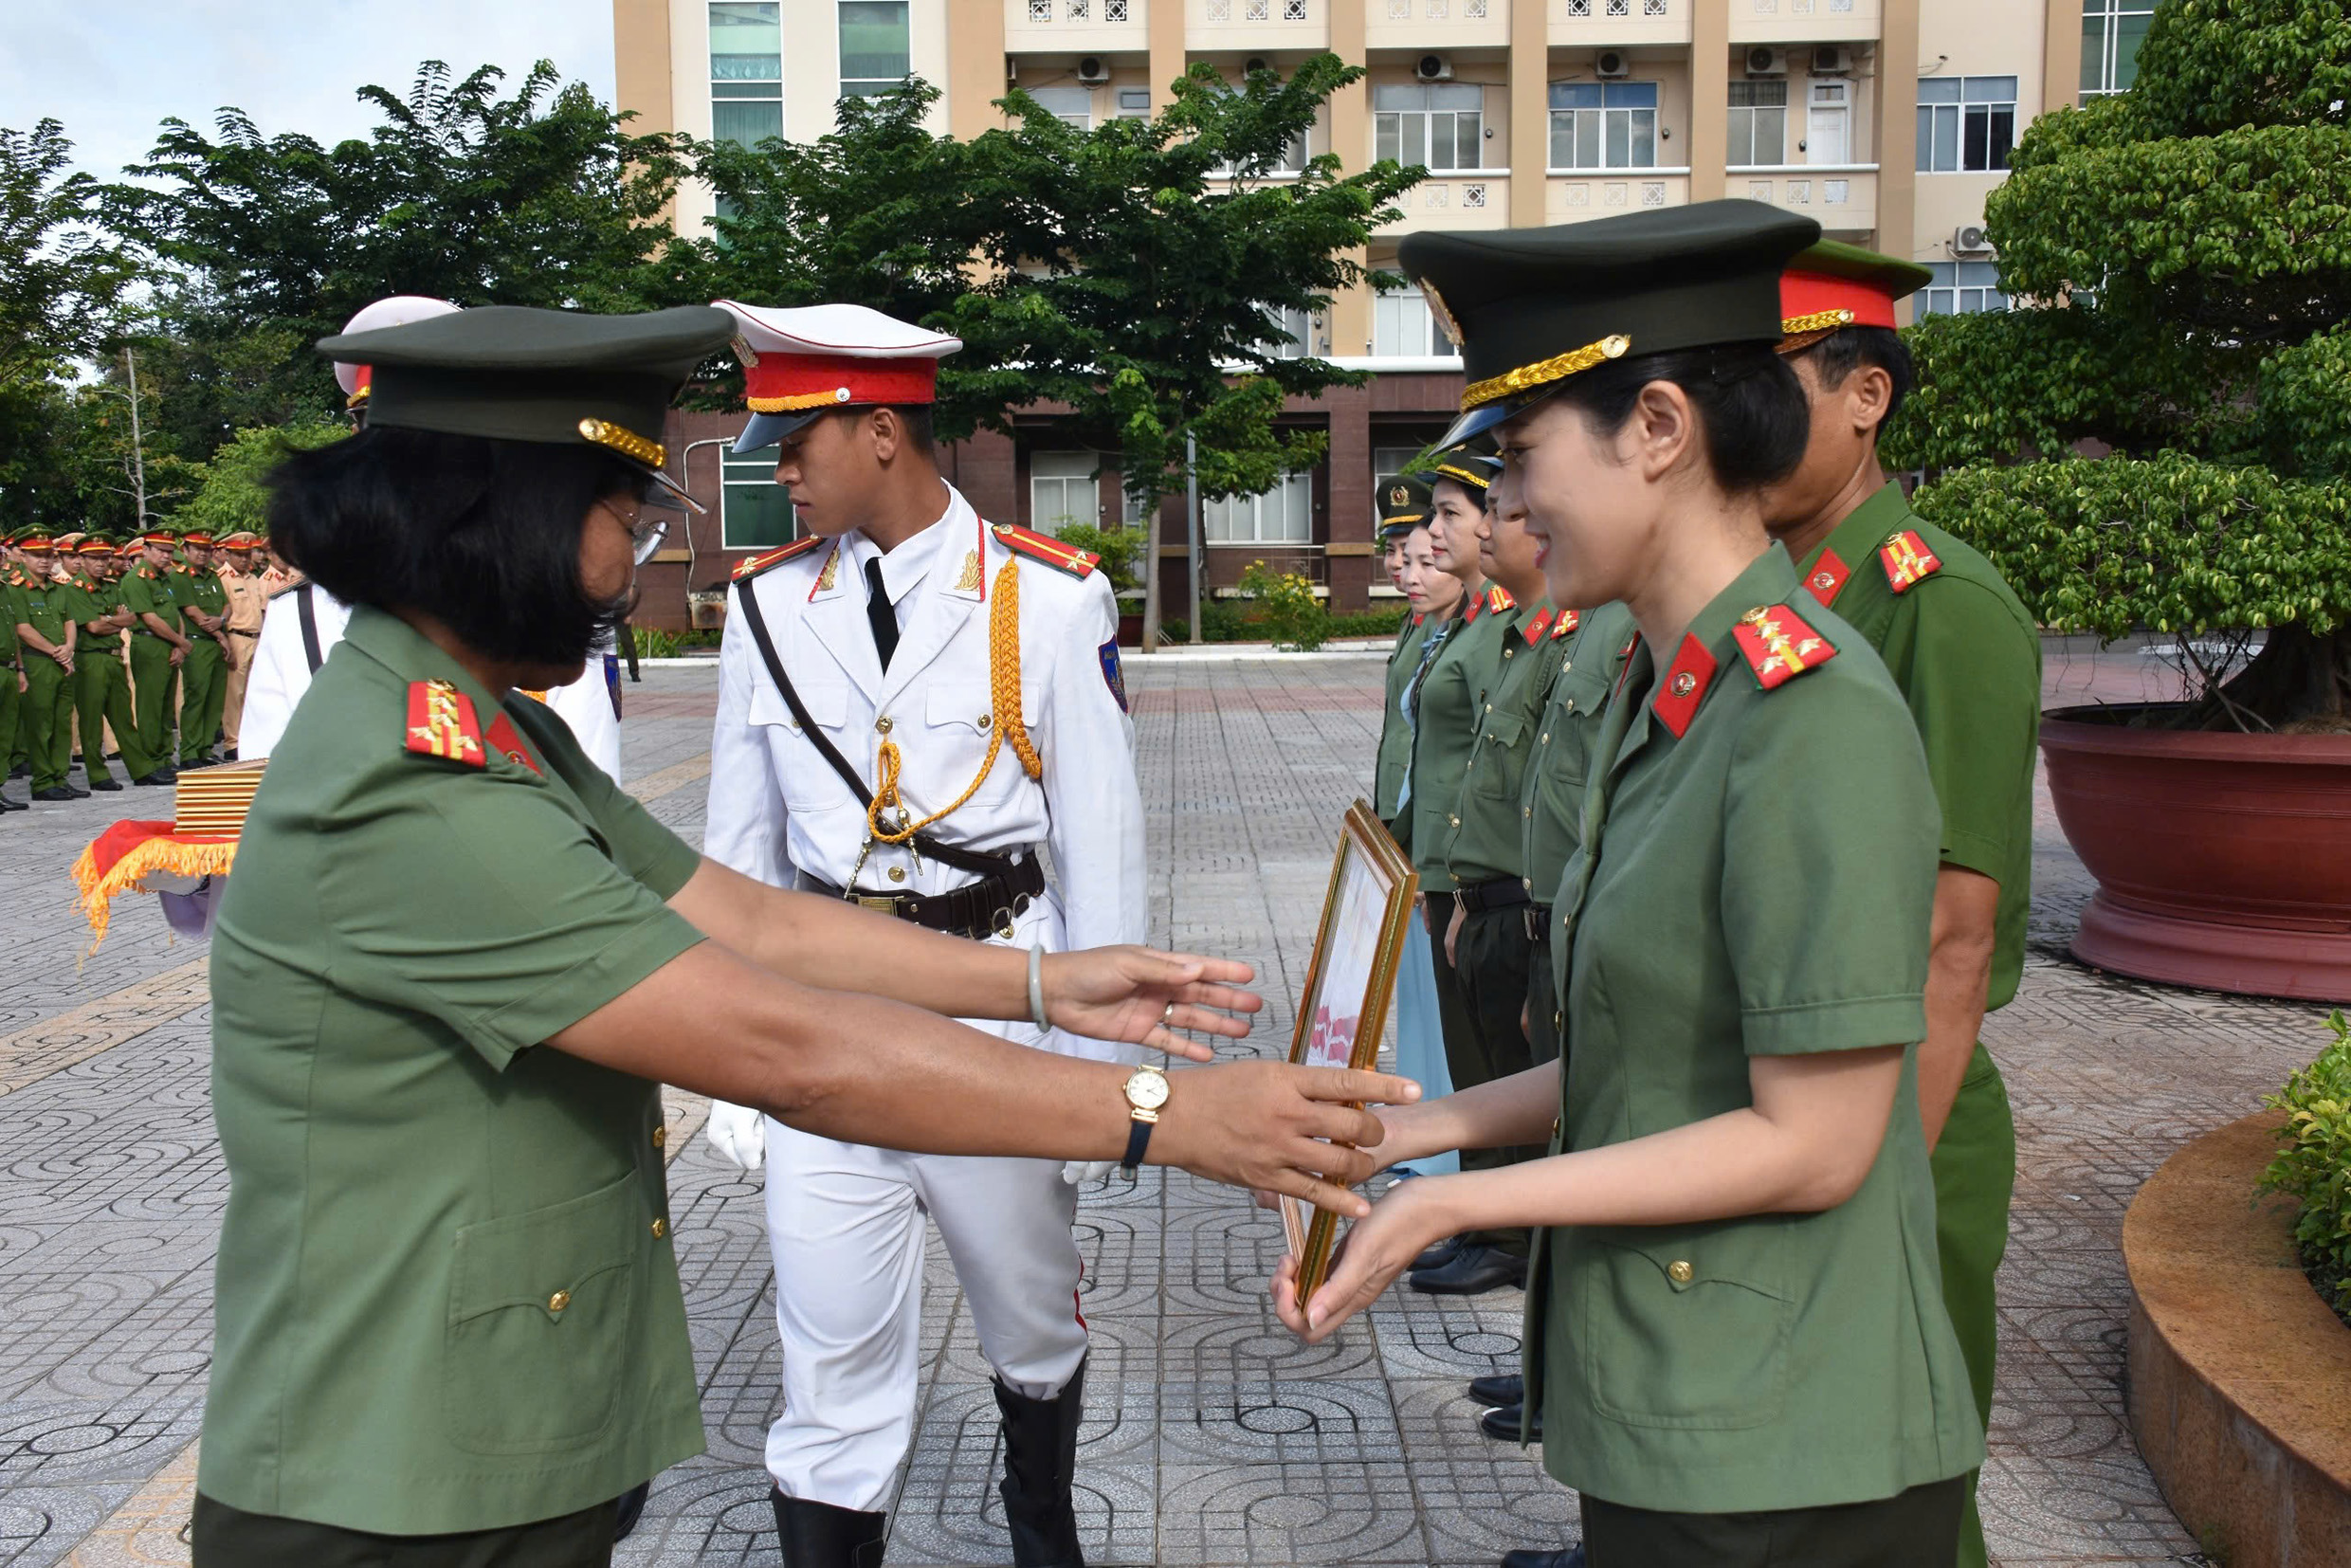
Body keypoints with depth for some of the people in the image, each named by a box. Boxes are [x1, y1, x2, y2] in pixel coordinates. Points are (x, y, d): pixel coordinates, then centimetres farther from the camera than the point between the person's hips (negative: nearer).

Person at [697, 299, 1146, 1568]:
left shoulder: (1048, 599, -6)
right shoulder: (768, 605, 3)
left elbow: (1098, 837, -2)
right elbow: (739, 846, 8)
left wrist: (1096, 1049, -2)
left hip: (1001, 1000, -1)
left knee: (1033, 1322, 18)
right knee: (833, 1367, 2)